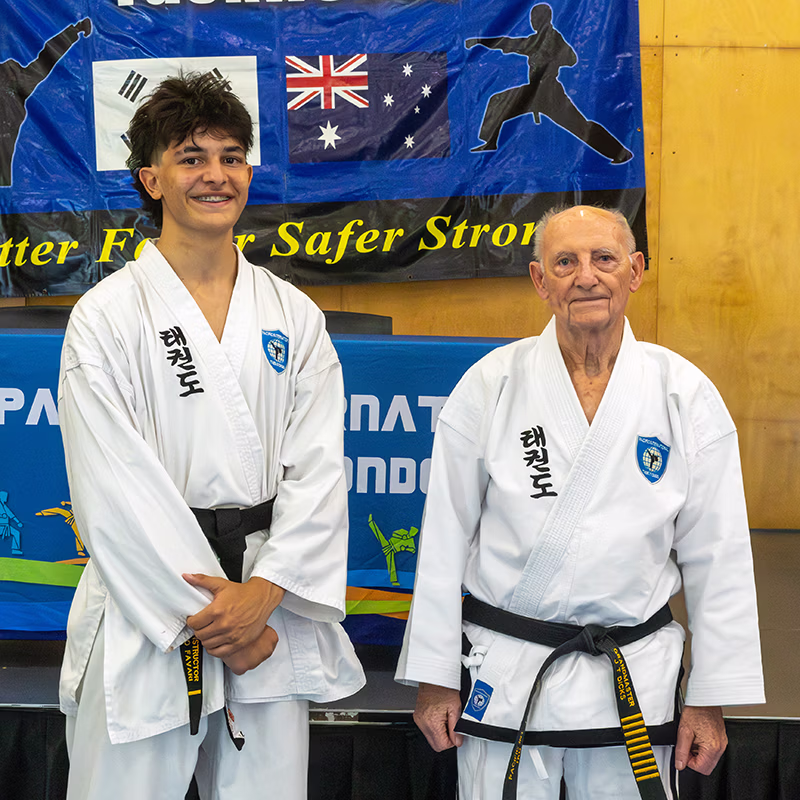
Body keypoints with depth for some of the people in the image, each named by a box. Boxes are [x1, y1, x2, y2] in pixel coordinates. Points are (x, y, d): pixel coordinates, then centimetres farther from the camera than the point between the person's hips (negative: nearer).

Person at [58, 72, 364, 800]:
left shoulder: (295, 317, 7)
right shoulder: (107, 317, -3)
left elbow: (318, 468, 0)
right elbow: (114, 487, -9)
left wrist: (265, 592, -12)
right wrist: (201, 608, -13)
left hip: (269, 615, 3)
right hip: (145, 615, -3)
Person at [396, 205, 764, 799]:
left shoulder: (685, 394, -2)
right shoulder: (490, 385, -5)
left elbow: (717, 556, 2)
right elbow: (445, 537, -1)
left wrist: (711, 698, 2)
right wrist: (433, 677, 0)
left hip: (637, 679, 1)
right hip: (503, 680, -1)